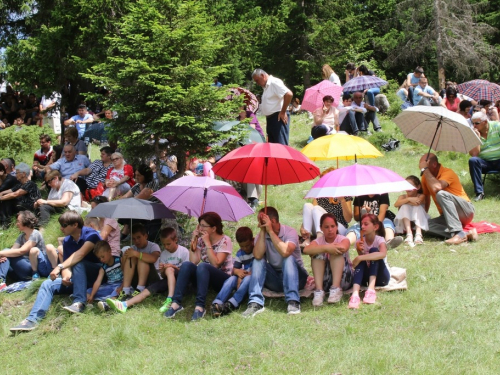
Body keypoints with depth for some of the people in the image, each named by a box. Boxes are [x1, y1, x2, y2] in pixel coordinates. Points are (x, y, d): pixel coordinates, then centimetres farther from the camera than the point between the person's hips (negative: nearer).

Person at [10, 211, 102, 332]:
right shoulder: (67, 241, 5)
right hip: (77, 279, 6)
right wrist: (66, 276, -24)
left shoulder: (90, 234, -16)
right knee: (48, 284, -13)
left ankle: (79, 303, -38)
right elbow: (67, 265, -1)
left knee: (78, 263, -34)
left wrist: (59, 267, -42)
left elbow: (80, 254, -32)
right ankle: (33, 319, -29)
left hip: (97, 275, -6)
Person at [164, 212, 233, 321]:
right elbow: (193, 261, -7)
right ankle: (176, 303, -34)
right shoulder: (201, 240, 7)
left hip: (223, 279, -5)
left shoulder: (225, 241, -8)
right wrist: (193, 240, -10)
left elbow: (215, 264, -21)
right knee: (186, 265, -24)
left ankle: (200, 306, -43)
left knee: (202, 266, -35)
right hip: (205, 277, 5)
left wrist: (207, 243, -20)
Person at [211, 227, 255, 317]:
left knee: (248, 278, -36)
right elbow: (234, 269, 4)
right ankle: (217, 304, -46)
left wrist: (248, 274, -24)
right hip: (242, 278, 4)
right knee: (232, 279, -27)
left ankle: (231, 304, -47)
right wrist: (238, 272, -21)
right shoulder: (240, 253, 9)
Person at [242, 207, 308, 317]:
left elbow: (285, 252, -36)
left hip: (294, 276, -4)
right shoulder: (261, 236, -3)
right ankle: (256, 303, -31)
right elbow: (258, 255, -23)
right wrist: (263, 232, -23)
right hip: (275, 279, 4)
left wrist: (270, 231, -30)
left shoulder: (290, 232, -15)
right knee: (258, 261, -19)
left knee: (288, 258, -31)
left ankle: (293, 302, -37)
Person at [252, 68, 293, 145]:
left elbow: (289, 94, -24)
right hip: (270, 119, 10)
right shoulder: (266, 86, 17)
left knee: (281, 145, -11)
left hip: (278, 118, -10)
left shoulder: (274, 82, -13)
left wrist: (283, 112, -18)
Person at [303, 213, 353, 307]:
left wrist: (325, 248, -17)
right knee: (317, 252, -20)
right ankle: (319, 290, -30)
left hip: (343, 278, -1)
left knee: (336, 250, -23)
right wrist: (325, 248, -39)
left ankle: (336, 289, -31)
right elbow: (306, 250, -25)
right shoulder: (318, 241, 1)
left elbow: (343, 247, -32)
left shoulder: (343, 239, -3)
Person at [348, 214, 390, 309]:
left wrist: (359, 258, -41)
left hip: (382, 277, -3)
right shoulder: (360, 242, 0)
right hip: (367, 277, 3)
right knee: (361, 262, -27)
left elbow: (383, 254, -38)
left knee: (373, 250, -25)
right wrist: (360, 251, -26)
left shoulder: (379, 240, -14)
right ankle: (355, 294, -52)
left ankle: (371, 289, -43)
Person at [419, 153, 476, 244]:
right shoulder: (426, 177, 5)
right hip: (447, 216, 7)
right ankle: (466, 234, -27)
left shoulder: (447, 173, -17)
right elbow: (426, 198, 14)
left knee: (441, 194, -34)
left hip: (466, 212, -7)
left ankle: (458, 233, -38)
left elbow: (436, 188, -37)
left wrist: (425, 170, -27)